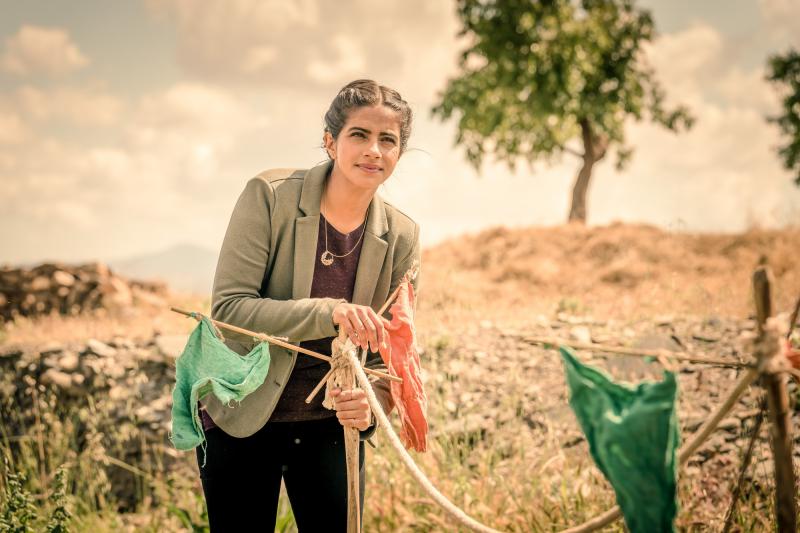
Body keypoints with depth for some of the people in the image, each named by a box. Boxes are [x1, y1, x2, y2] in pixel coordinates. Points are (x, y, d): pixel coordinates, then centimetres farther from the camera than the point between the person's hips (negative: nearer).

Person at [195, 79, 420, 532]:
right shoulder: (269, 196, -14)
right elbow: (228, 307, -19)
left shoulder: (402, 237, -3)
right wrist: (327, 313, -32)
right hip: (243, 420, -2)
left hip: (331, 426, 3)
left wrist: (372, 403, -20)